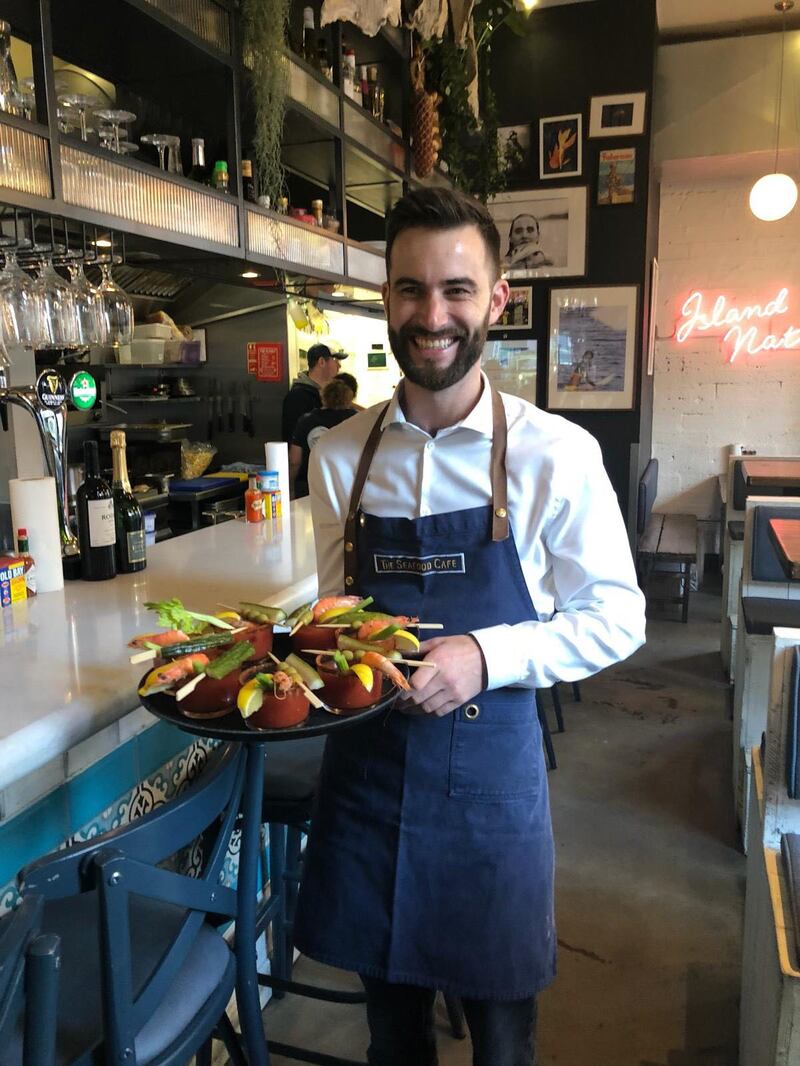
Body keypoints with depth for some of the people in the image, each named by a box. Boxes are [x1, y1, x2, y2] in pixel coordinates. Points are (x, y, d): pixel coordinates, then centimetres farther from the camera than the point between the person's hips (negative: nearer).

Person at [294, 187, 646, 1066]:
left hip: (489, 771, -3)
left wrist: (484, 656, -21)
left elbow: (616, 618, -7)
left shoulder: (555, 455, -13)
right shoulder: (339, 454, -1)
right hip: (365, 762, 3)